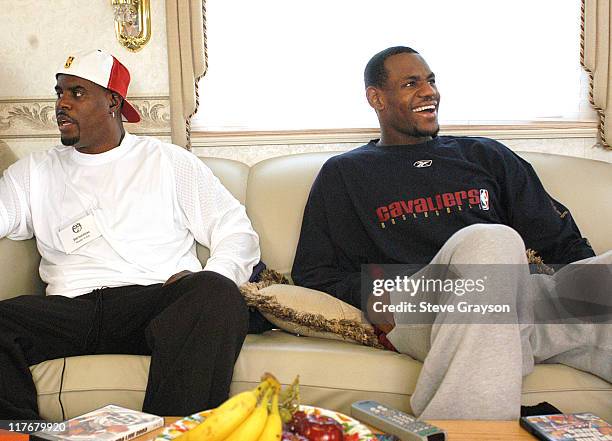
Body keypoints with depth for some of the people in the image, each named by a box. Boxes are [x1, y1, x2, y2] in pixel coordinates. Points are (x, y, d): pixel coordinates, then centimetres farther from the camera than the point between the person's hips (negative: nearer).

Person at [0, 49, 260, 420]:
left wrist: (205, 289, -9)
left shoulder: (169, 161, 16)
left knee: (218, 292, -34)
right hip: (71, 310, 2)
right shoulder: (34, 172, 24)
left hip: (158, 298, -1)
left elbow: (238, 233, 10)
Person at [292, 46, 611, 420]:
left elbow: (561, 241, 19)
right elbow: (313, 272, 13)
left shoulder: (486, 155, 27)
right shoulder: (345, 174, 20)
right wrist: (364, 293, -9)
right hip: (416, 313, -2)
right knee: (490, 241, -36)